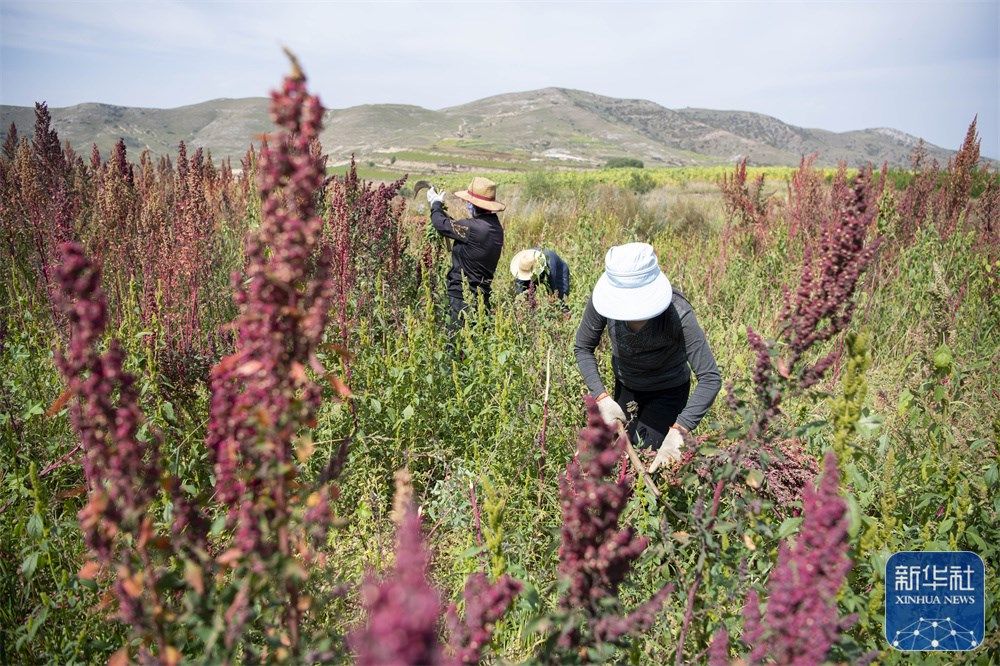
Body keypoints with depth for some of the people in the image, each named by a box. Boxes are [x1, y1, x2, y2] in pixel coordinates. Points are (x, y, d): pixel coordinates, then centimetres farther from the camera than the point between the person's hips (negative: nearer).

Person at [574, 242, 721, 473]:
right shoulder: (602, 301, -30)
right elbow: (582, 348, -13)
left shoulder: (678, 314, -38)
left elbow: (710, 379, -36)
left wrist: (678, 431, -47)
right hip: (625, 385, 3)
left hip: (668, 391, -3)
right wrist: (602, 398, -24)